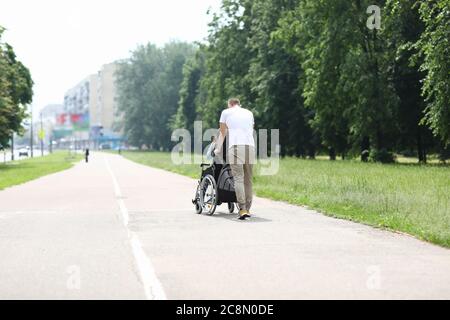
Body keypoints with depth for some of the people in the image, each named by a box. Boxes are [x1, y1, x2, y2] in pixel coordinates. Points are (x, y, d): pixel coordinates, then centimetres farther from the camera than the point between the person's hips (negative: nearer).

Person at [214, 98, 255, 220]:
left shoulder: (226, 112, 17)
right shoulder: (249, 113, 26)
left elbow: (222, 133, 24)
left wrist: (218, 149, 37)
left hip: (235, 146, -3)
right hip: (250, 146, 3)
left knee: (238, 178, -9)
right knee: (248, 179, 9)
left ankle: (242, 209, -19)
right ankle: (248, 209, 11)